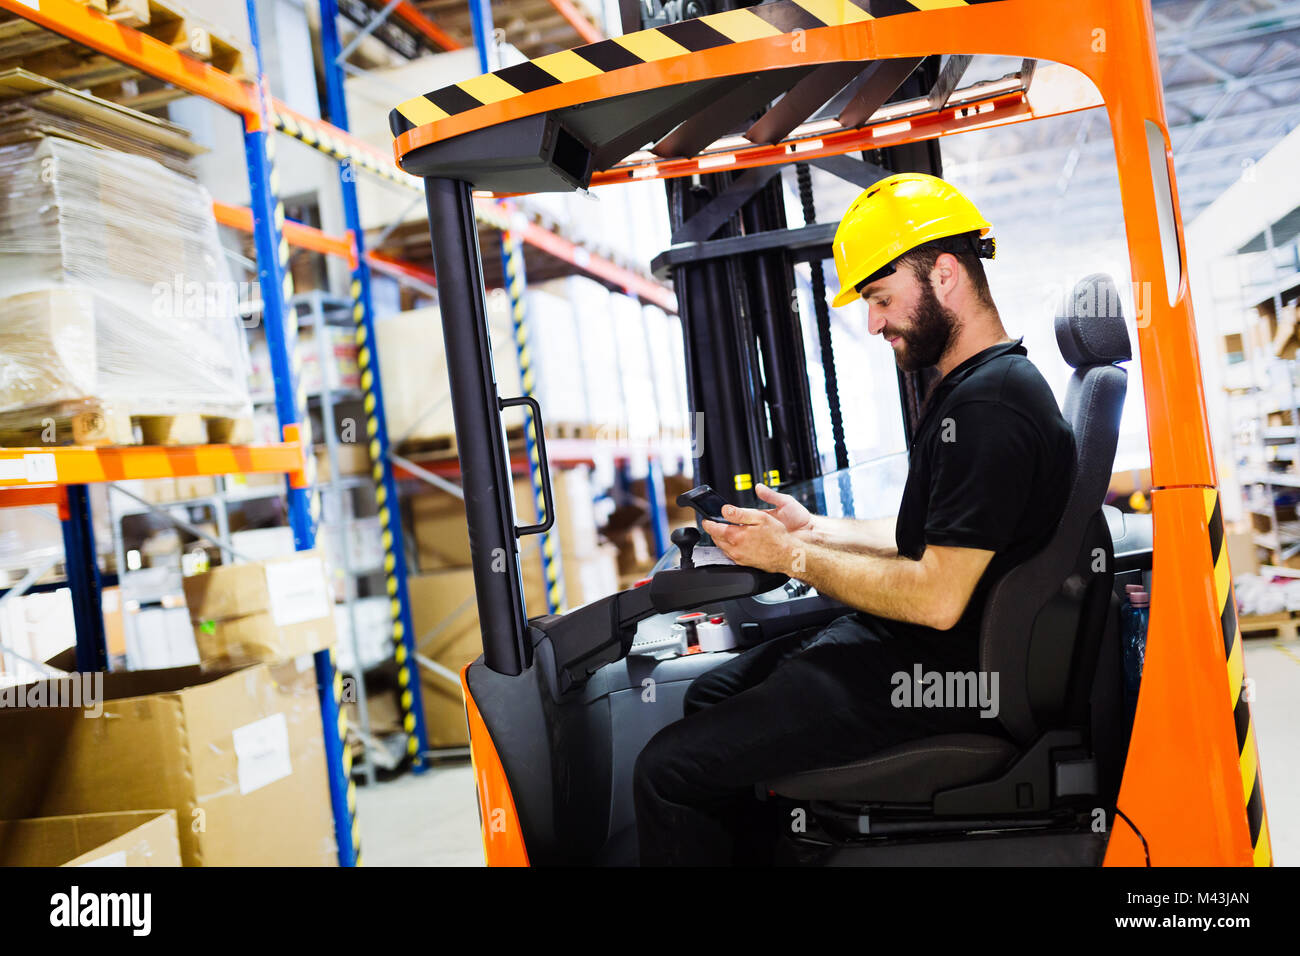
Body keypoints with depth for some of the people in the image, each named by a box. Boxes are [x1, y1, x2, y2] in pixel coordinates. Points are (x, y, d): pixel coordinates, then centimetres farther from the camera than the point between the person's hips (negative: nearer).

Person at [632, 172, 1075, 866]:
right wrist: (815, 529, 11)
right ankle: (744, 852, 31)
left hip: (937, 677, -11)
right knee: (711, 696, 22)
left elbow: (936, 597, -25)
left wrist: (793, 558, -15)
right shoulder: (967, 388, 13)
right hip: (903, 647, 11)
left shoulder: (989, 406, -22)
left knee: (669, 770, -14)